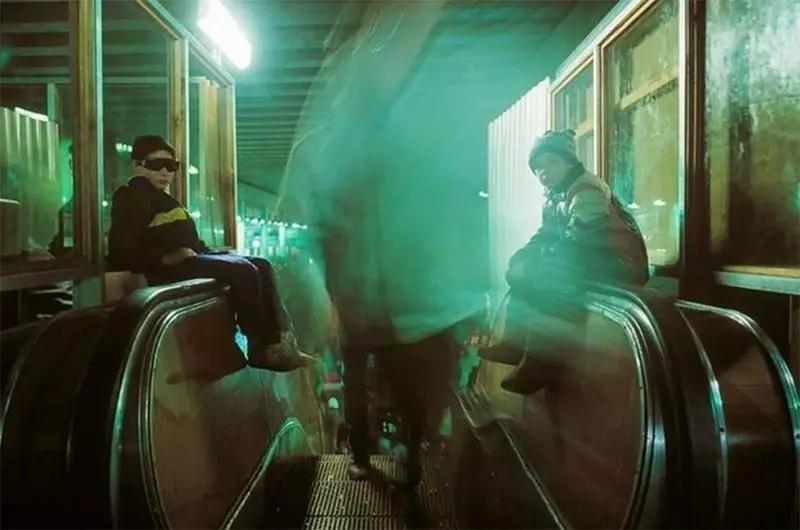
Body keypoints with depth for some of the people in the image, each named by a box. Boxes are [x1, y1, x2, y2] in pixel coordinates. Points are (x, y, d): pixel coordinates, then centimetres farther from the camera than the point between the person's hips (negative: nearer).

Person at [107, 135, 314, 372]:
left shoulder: (160, 197, 30)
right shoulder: (134, 194, -2)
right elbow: (125, 245, -16)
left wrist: (209, 252, 13)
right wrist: (165, 258, -24)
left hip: (187, 260, 10)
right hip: (166, 268, -10)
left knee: (262, 267, 0)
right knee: (244, 271, -24)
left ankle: (280, 343, -12)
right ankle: (264, 349, -16)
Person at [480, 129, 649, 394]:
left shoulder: (587, 191, -16)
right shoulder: (556, 196, 13)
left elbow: (578, 242, -25)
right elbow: (544, 237, 15)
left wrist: (530, 265, -22)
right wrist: (521, 259, -5)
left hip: (619, 268, -10)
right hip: (587, 265, 10)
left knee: (551, 275, -28)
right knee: (524, 268, 5)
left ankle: (542, 360, -24)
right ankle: (516, 342, 1)